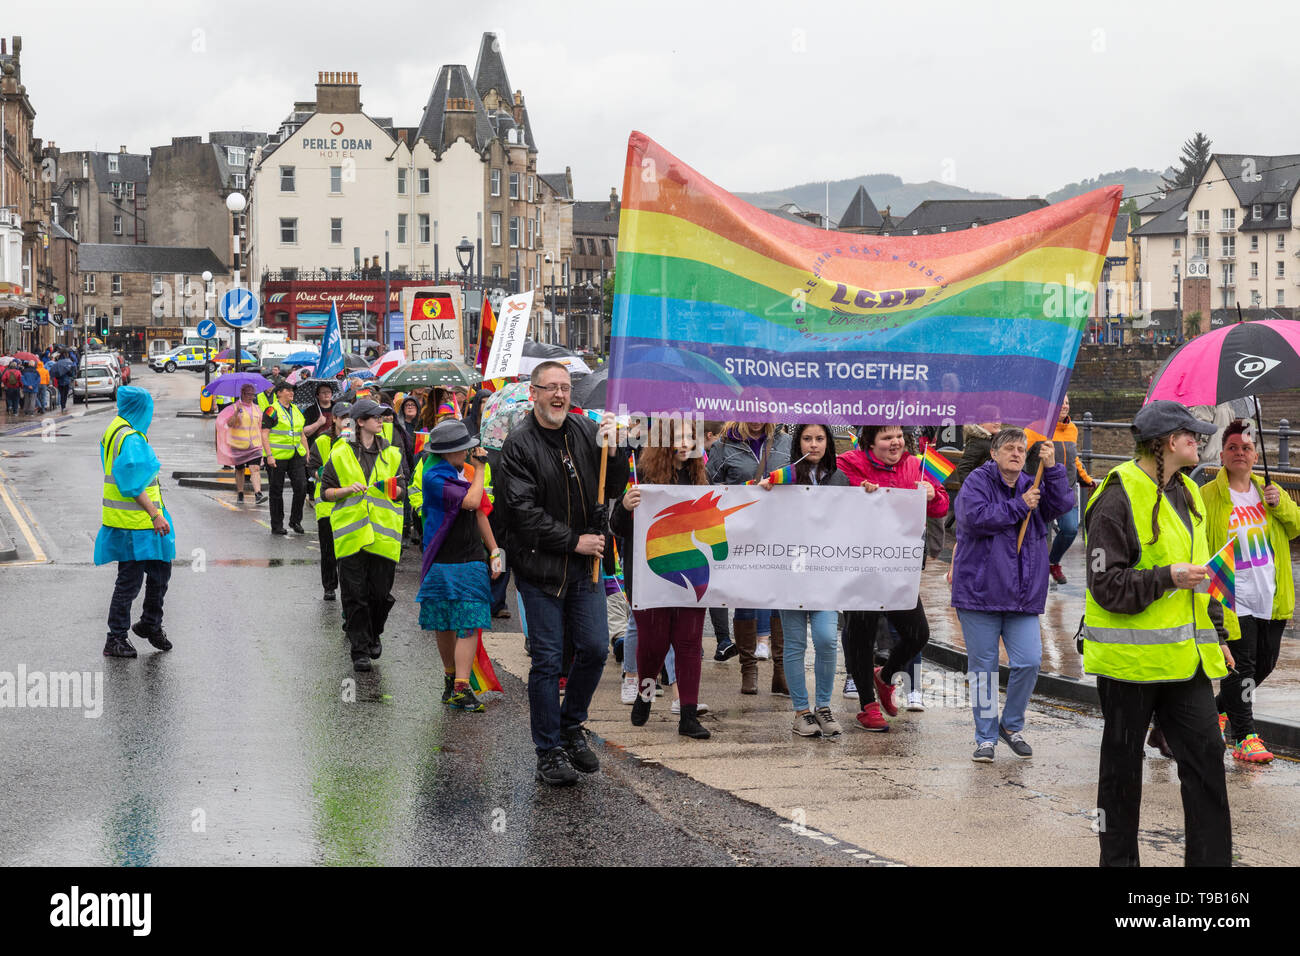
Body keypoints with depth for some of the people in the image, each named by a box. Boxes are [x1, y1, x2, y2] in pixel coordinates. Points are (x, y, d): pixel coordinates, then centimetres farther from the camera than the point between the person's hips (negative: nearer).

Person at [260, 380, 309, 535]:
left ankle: (295, 521, 11)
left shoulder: (297, 410, 15)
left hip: (296, 456, 5)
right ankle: (276, 526, 11)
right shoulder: (272, 411, -5)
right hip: (277, 457, -5)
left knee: (301, 486, -5)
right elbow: (264, 434, -10)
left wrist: (307, 453, 15)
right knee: (277, 491, 3)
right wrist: (269, 455, -17)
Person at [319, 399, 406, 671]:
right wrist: (348, 490, -12)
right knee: (355, 594, -3)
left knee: (381, 592, 2)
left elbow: (402, 490, 14)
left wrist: (392, 489, -9)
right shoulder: (340, 455, 4)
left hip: (383, 533, 2)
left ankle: (374, 634, 28)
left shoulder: (391, 454, 12)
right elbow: (326, 491, 7)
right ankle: (360, 650, 3)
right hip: (351, 533, -2)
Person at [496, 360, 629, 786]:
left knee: (594, 649, 7)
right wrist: (573, 541, -15)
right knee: (547, 661, 0)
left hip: (585, 565, 5)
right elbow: (523, 511, -14)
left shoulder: (585, 430, 5)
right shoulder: (519, 443, -10)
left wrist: (614, 453, -9)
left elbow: (610, 491, 9)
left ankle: (572, 728, 29)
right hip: (540, 567, -5)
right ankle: (549, 753, 9)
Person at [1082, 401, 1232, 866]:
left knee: (1206, 752, 1)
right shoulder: (1117, 500, -14)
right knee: (1122, 762, 6)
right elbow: (1106, 584, -17)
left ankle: (1211, 858, 6)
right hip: (1131, 656, -7)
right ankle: (1118, 857, 19)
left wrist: (1216, 633, 20)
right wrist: (1166, 578, -26)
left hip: (1183, 655, 7)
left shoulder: (1185, 494, 13)